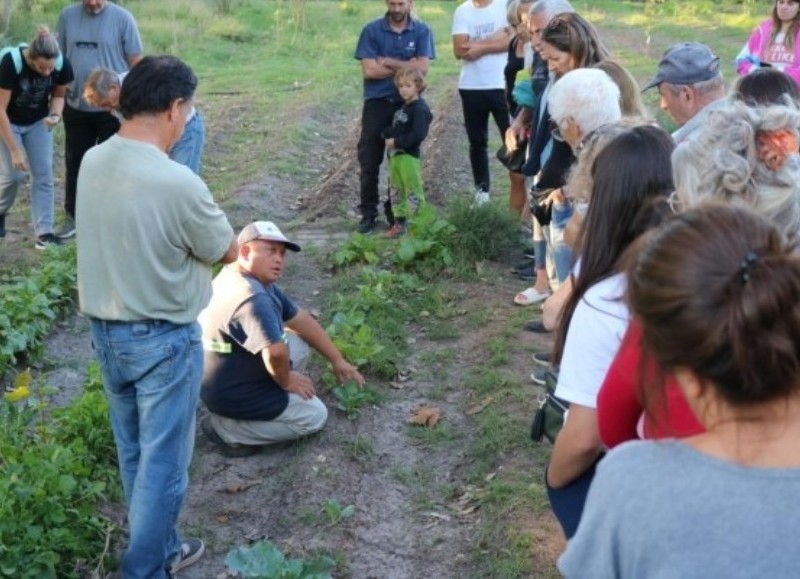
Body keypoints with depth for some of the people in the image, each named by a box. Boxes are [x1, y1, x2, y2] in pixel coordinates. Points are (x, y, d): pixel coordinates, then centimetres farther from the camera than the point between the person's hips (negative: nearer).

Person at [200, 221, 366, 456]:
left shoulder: (258, 281, 2)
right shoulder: (251, 298, -31)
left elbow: (300, 320, 10)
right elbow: (275, 353, -42)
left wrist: (337, 360, 12)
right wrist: (285, 381, -20)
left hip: (231, 377, 10)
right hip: (233, 393, -10)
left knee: (298, 341, 17)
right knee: (315, 415, 2)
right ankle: (227, 429, -3)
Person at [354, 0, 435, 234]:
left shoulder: (422, 31, 1)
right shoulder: (371, 30, -2)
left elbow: (422, 68, -10)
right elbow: (368, 71, -11)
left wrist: (387, 62, -10)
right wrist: (405, 66, -8)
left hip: (407, 104, 1)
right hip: (376, 103, 0)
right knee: (369, 162, 0)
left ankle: (397, 212, 17)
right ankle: (368, 213, 11)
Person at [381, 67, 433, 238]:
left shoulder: (419, 109, -14)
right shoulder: (404, 107, 15)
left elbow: (418, 135, -23)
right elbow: (393, 129, 20)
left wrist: (396, 142, -20)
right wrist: (387, 136, -2)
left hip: (409, 155, -10)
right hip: (394, 155, 10)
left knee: (413, 191, -5)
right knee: (397, 191, 16)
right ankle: (399, 222, 26)